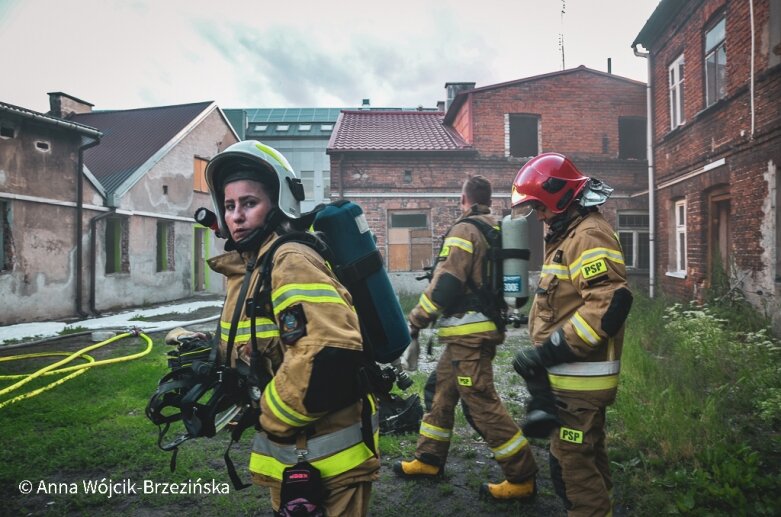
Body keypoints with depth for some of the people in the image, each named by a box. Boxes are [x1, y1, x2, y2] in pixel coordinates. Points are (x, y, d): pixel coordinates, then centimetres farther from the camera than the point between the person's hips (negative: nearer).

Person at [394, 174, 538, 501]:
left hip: (468, 333, -10)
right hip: (486, 327, 10)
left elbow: (445, 285, -19)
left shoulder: (464, 231, -13)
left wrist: (415, 321, -10)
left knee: (481, 404, -4)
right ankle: (429, 459, 27)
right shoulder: (498, 231, 14)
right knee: (442, 391, 17)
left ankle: (522, 478, 5)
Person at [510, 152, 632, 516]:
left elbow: (609, 304, -29)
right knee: (588, 457, 21)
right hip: (576, 374, 10)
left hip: (580, 377, -10)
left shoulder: (588, 236, -17)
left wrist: (547, 352, -26)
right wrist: (544, 354, 13)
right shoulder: (568, 235, 16)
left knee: (571, 463, -2)